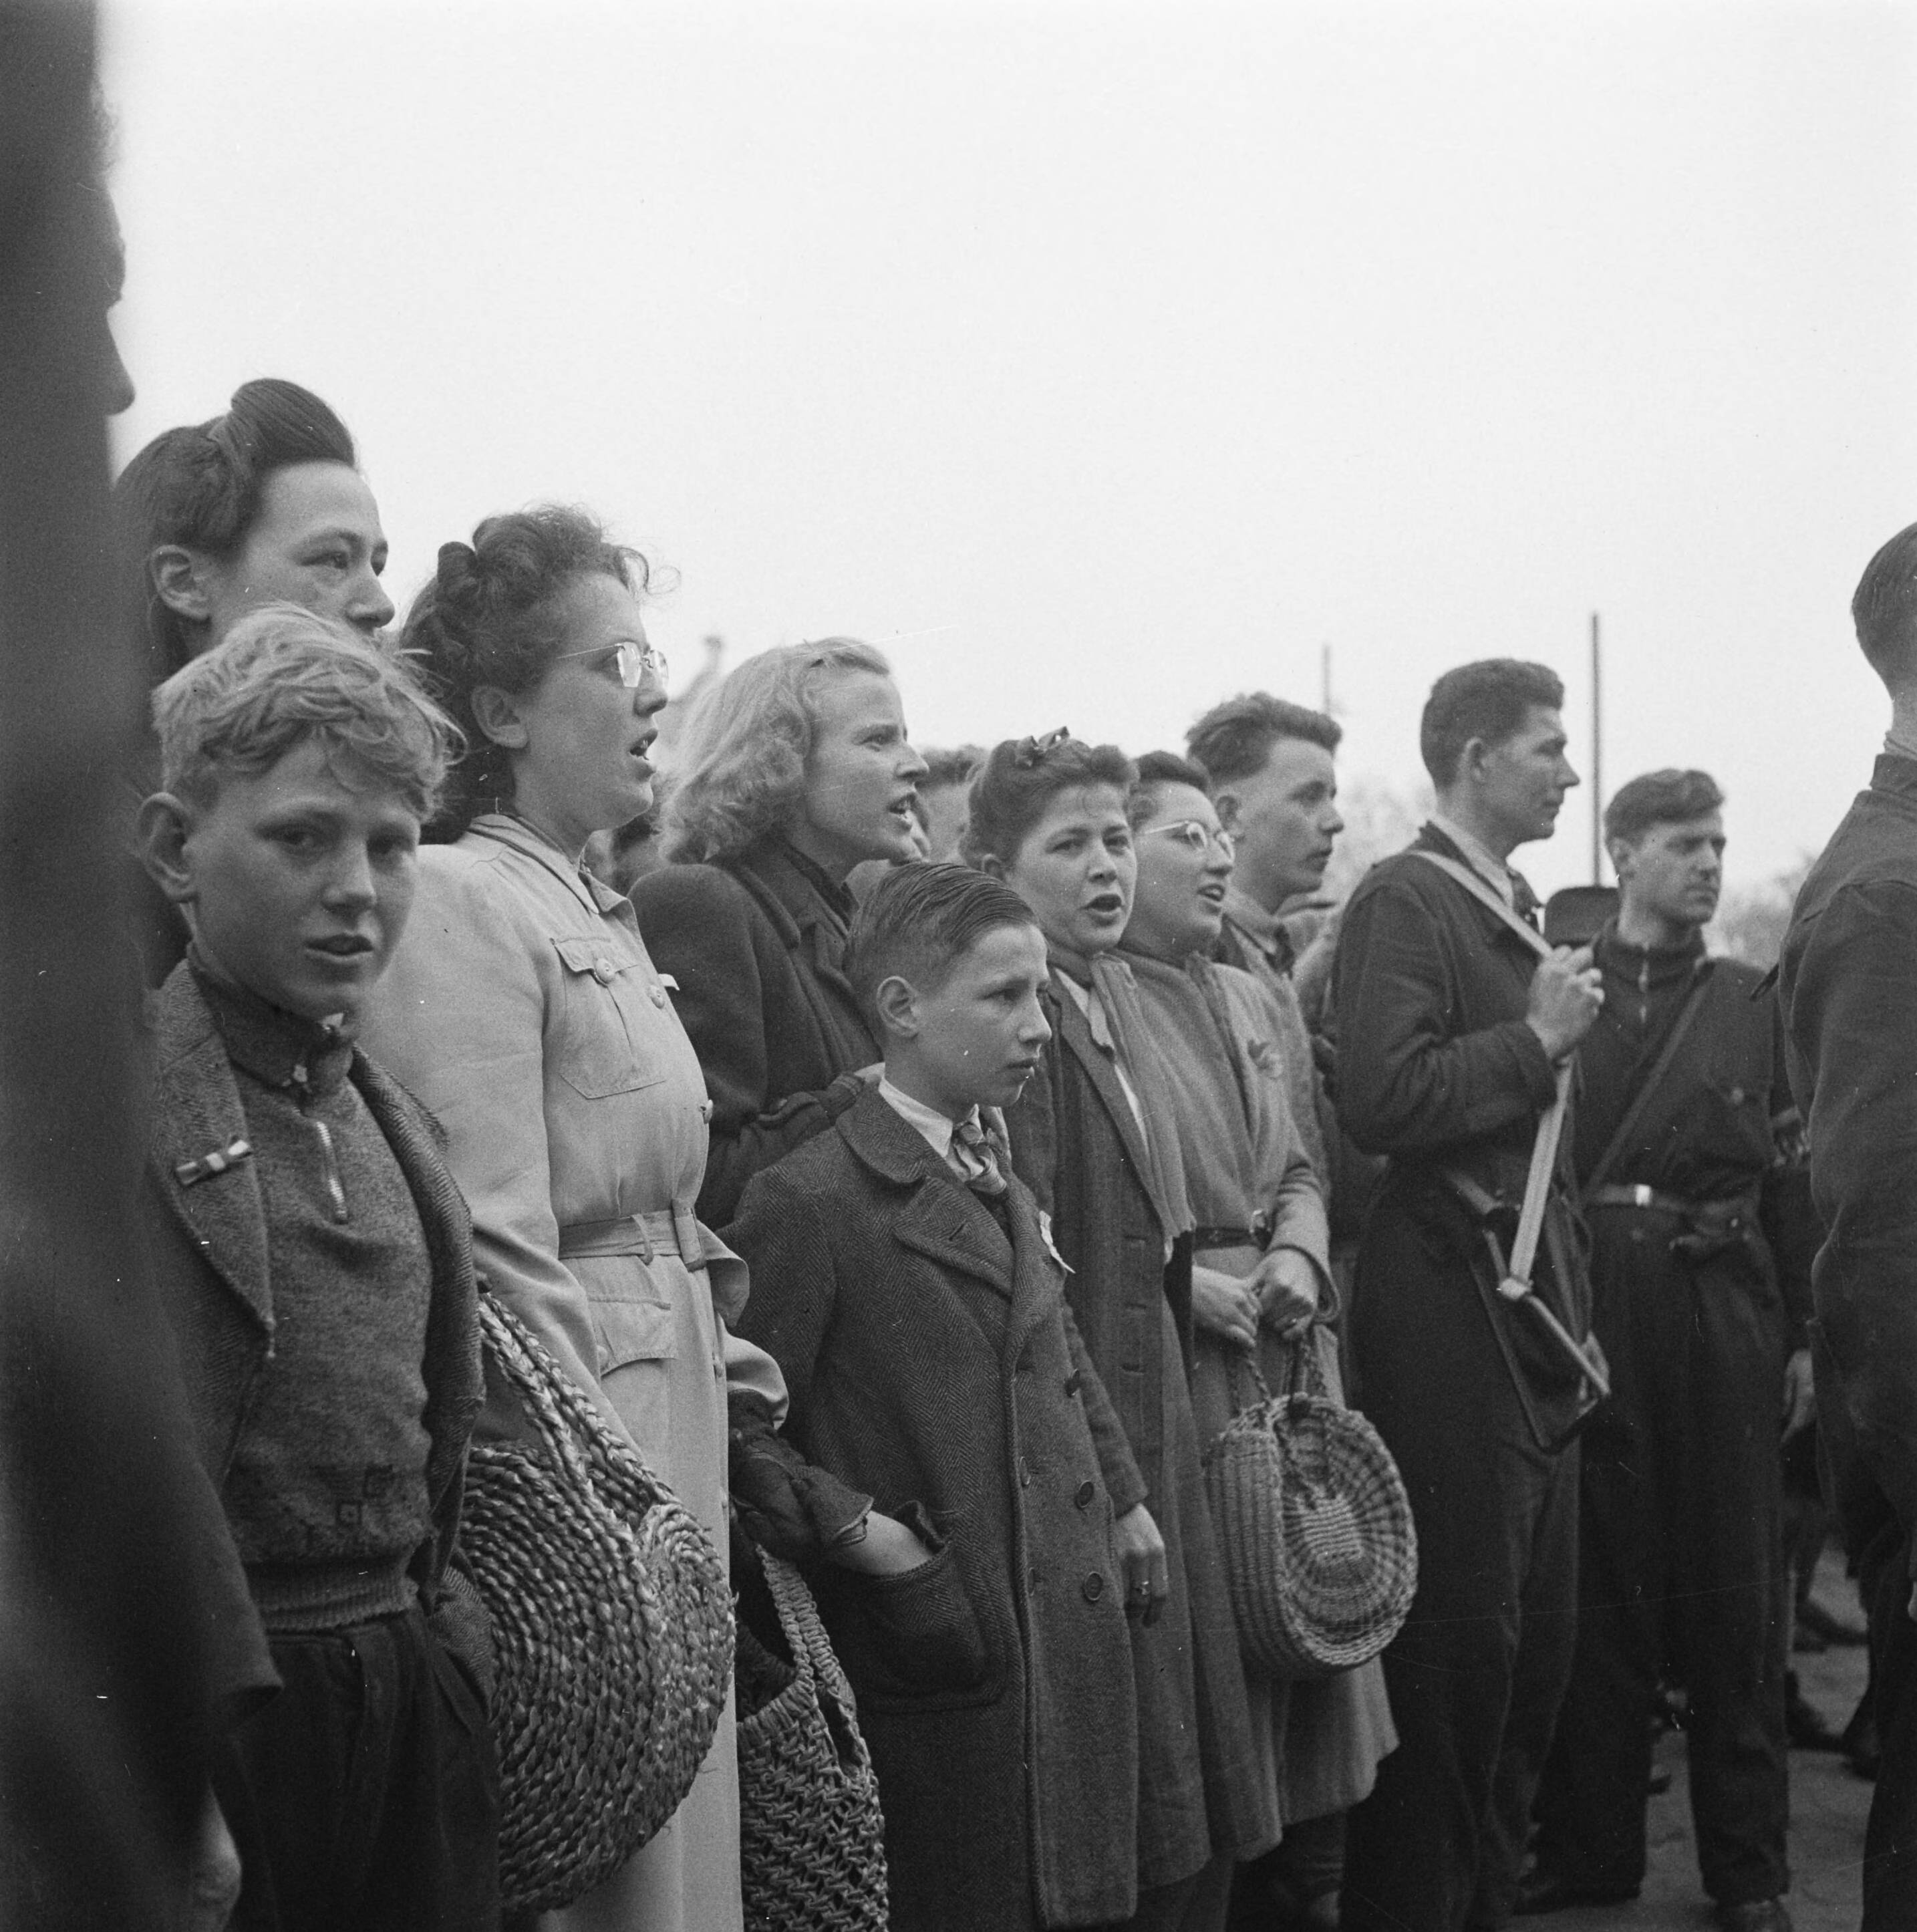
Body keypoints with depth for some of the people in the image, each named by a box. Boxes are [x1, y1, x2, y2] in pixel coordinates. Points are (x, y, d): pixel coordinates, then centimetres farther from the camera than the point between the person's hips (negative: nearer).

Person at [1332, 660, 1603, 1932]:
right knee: (1457, 1650, -4)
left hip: (1538, 1314, 9)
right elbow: (1382, 1100, -25)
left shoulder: (1521, 909, 16)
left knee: (1540, 1646, 15)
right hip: (1454, 1313, -9)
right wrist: (1535, 1039, -15)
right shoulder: (1404, 902, -11)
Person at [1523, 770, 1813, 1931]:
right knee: (1597, 1583, 6)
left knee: (1735, 1586, 5)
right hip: (1586, 1301, -1)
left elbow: (1790, 1174, 7)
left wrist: (1804, 1336, 3)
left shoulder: (1748, 1004, 10)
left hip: (1724, 1308, 2)